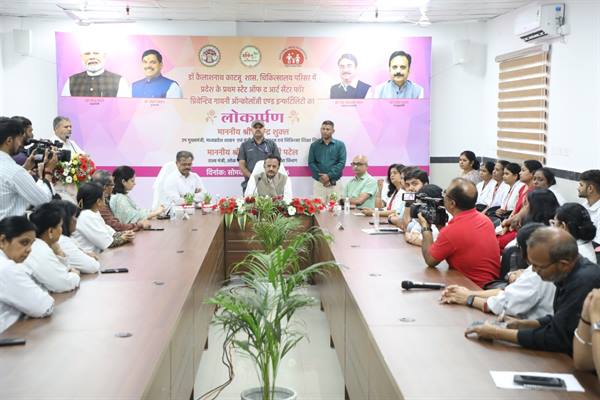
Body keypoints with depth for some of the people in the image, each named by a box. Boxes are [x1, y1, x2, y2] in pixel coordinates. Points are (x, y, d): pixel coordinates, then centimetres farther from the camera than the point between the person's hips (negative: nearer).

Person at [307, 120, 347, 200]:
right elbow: (311, 163, 3)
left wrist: (329, 176, -14)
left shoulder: (340, 145, 6)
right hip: (318, 183, 1)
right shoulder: (314, 145, 9)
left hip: (335, 183, -1)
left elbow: (342, 163, -3)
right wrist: (320, 177, -11)